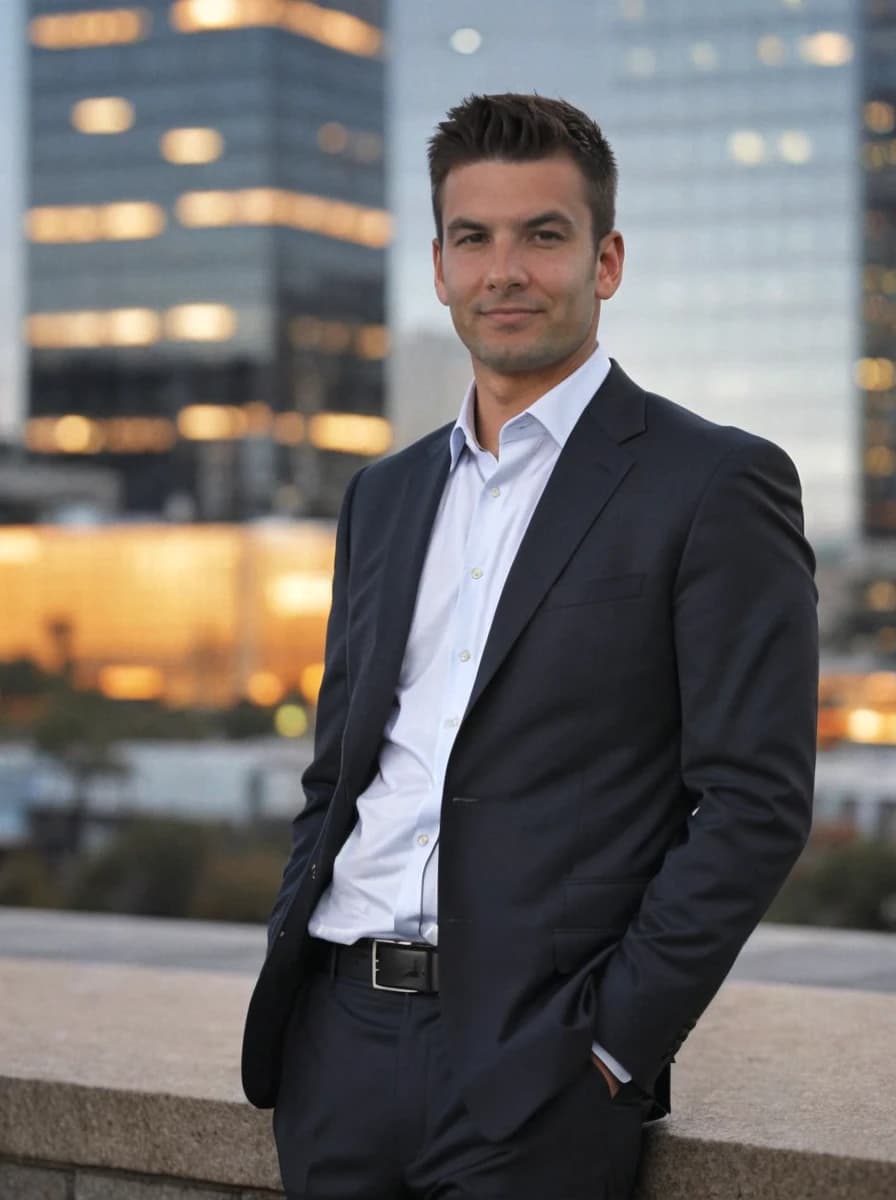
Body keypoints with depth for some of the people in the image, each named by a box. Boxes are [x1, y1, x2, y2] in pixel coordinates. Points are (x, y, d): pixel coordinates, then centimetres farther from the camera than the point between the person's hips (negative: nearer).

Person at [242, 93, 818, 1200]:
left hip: (535, 1064, -5)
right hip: (338, 1035, 6)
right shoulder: (384, 496, 16)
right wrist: (291, 972, 8)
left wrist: (614, 1039, -13)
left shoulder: (717, 486, -4)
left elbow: (756, 803, -10)